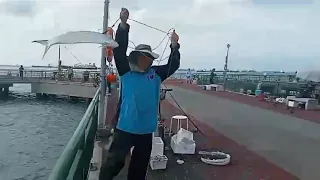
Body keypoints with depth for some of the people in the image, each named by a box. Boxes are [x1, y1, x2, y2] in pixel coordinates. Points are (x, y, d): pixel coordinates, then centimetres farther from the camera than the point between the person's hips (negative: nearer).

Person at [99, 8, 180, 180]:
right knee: (115, 161, -1)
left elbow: (173, 65, 11)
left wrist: (174, 46, -1)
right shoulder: (126, 71, -3)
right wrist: (123, 25, -20)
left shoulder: (155, 74, 9)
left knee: (140, 164, 18)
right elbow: (119, 51, -13)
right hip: (125, 127, -4)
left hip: (146, 129, 5)